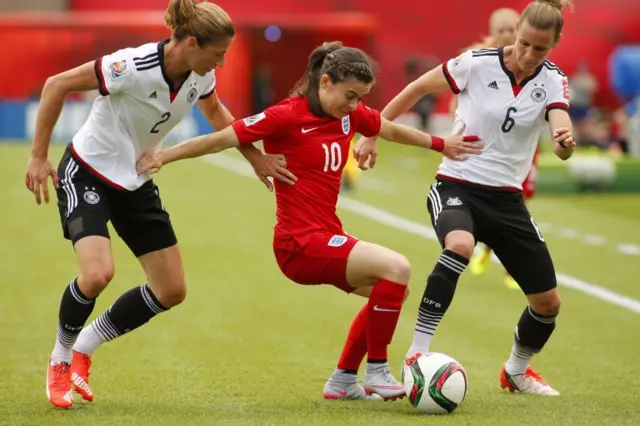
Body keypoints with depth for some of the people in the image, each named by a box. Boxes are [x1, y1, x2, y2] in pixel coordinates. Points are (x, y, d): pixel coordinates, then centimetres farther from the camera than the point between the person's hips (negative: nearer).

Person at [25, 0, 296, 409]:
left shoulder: (200, 75, -9)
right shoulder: (134, 67, -30)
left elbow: (215, 112, 16)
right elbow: (57, 85, -22)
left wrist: (256, 157, 10)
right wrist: (39, 156, -20)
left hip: (136, 183, 7)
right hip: (87, 174, -7)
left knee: (172, 291, 3)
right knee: (98, 273, -28)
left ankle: (83, 347, 21)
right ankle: (60, 360, 0)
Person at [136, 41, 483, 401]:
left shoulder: (351, 114, 5)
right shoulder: (287, 117, -15)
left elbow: (393, 130, 23)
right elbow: (221, 140, -14)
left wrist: (440, 144, 27)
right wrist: (163, 157, -16)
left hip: (326, 238, 9)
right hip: (301, 245, -9)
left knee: (395, 289, 19)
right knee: (397, 268, -21)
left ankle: (343, 380, 27)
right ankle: (377, 372, -12)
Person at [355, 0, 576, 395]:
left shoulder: (553, 81, -7)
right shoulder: (477, 63, -13)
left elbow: (562, 127, -25)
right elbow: (418, 88, 1)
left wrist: (565, 142, -49)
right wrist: (372, 134, 3)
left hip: (507, 199, 4)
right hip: (456, 186, -4)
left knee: (548, 302, 7)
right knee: (460, 246, -38)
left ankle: (516, 371, 38)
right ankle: (417, 355, -32)